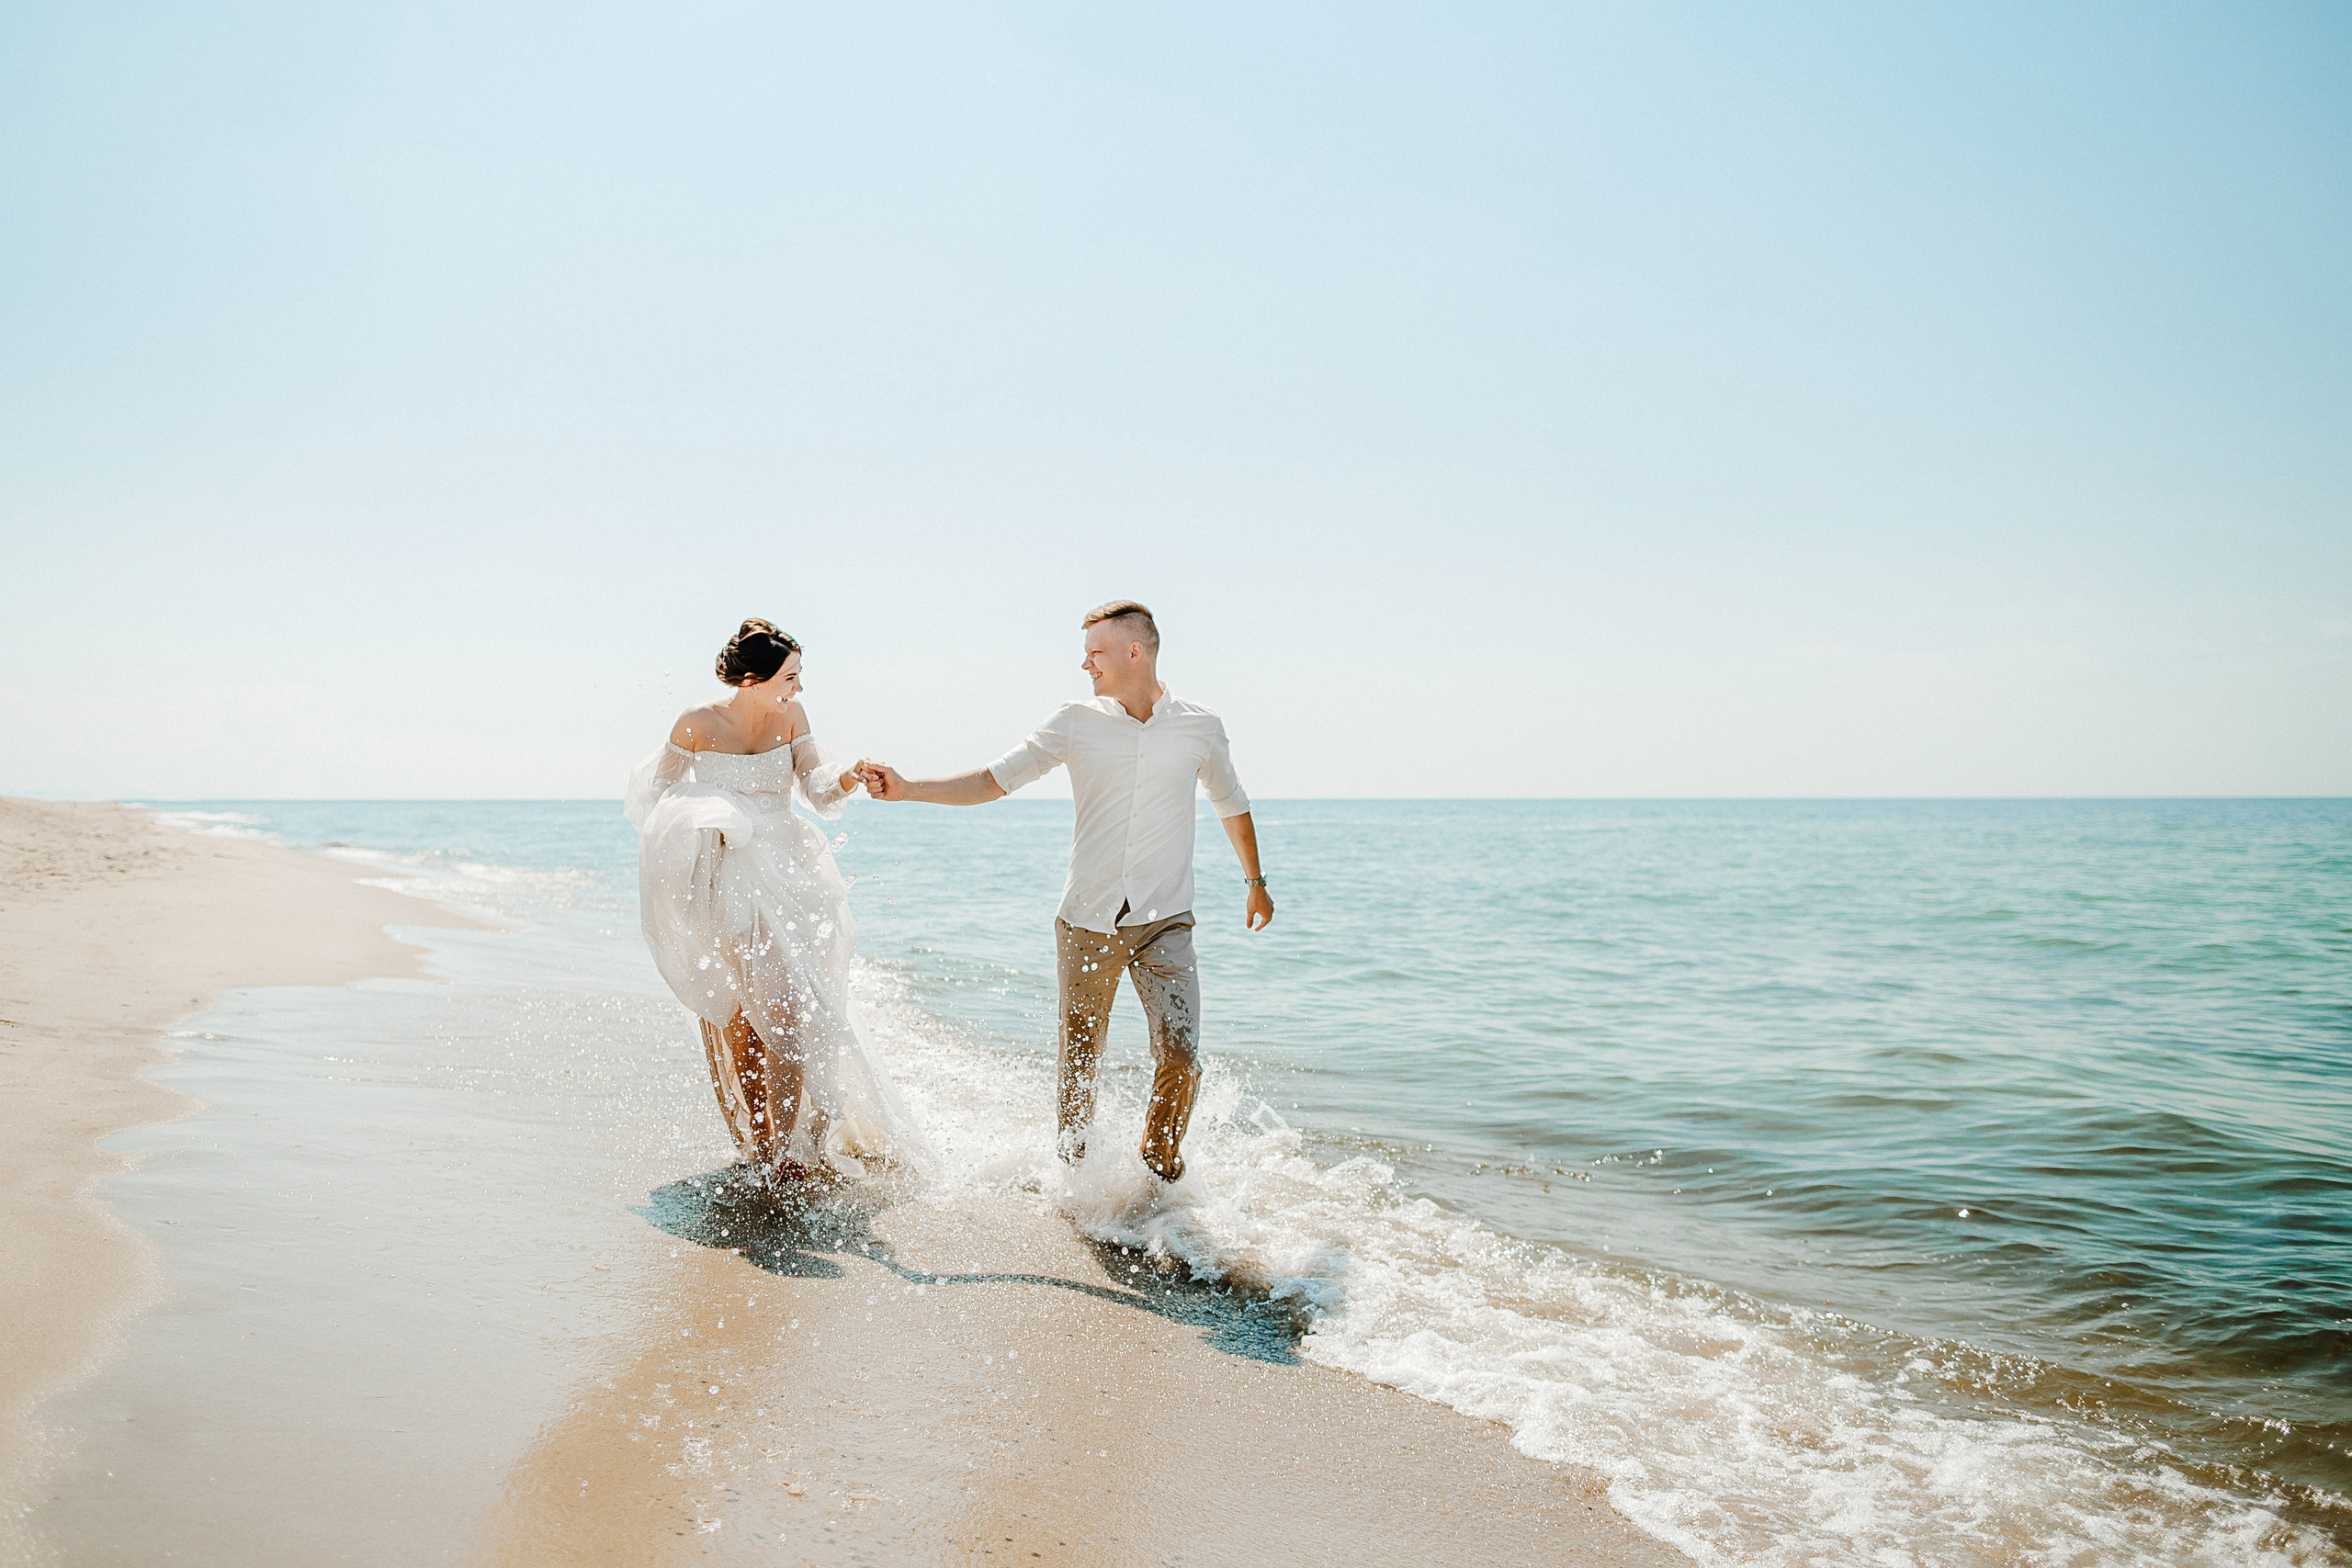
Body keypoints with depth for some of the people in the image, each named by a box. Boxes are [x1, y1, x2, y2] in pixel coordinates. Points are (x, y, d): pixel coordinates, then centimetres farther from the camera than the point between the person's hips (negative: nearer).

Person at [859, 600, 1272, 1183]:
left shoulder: (1199, 727, 3)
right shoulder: (1076, 723, 2)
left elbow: (1231, 804, 20)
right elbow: (994, 780, 0)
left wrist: (1255, 881, 29)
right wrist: (905, 788, -11)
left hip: (1165, 922, -1)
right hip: (1087, 922, 1)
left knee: (1179, 1058, -14)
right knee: (1079, 1063, 8)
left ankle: (1160, 1169, 11)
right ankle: (1074, 1173, 30)